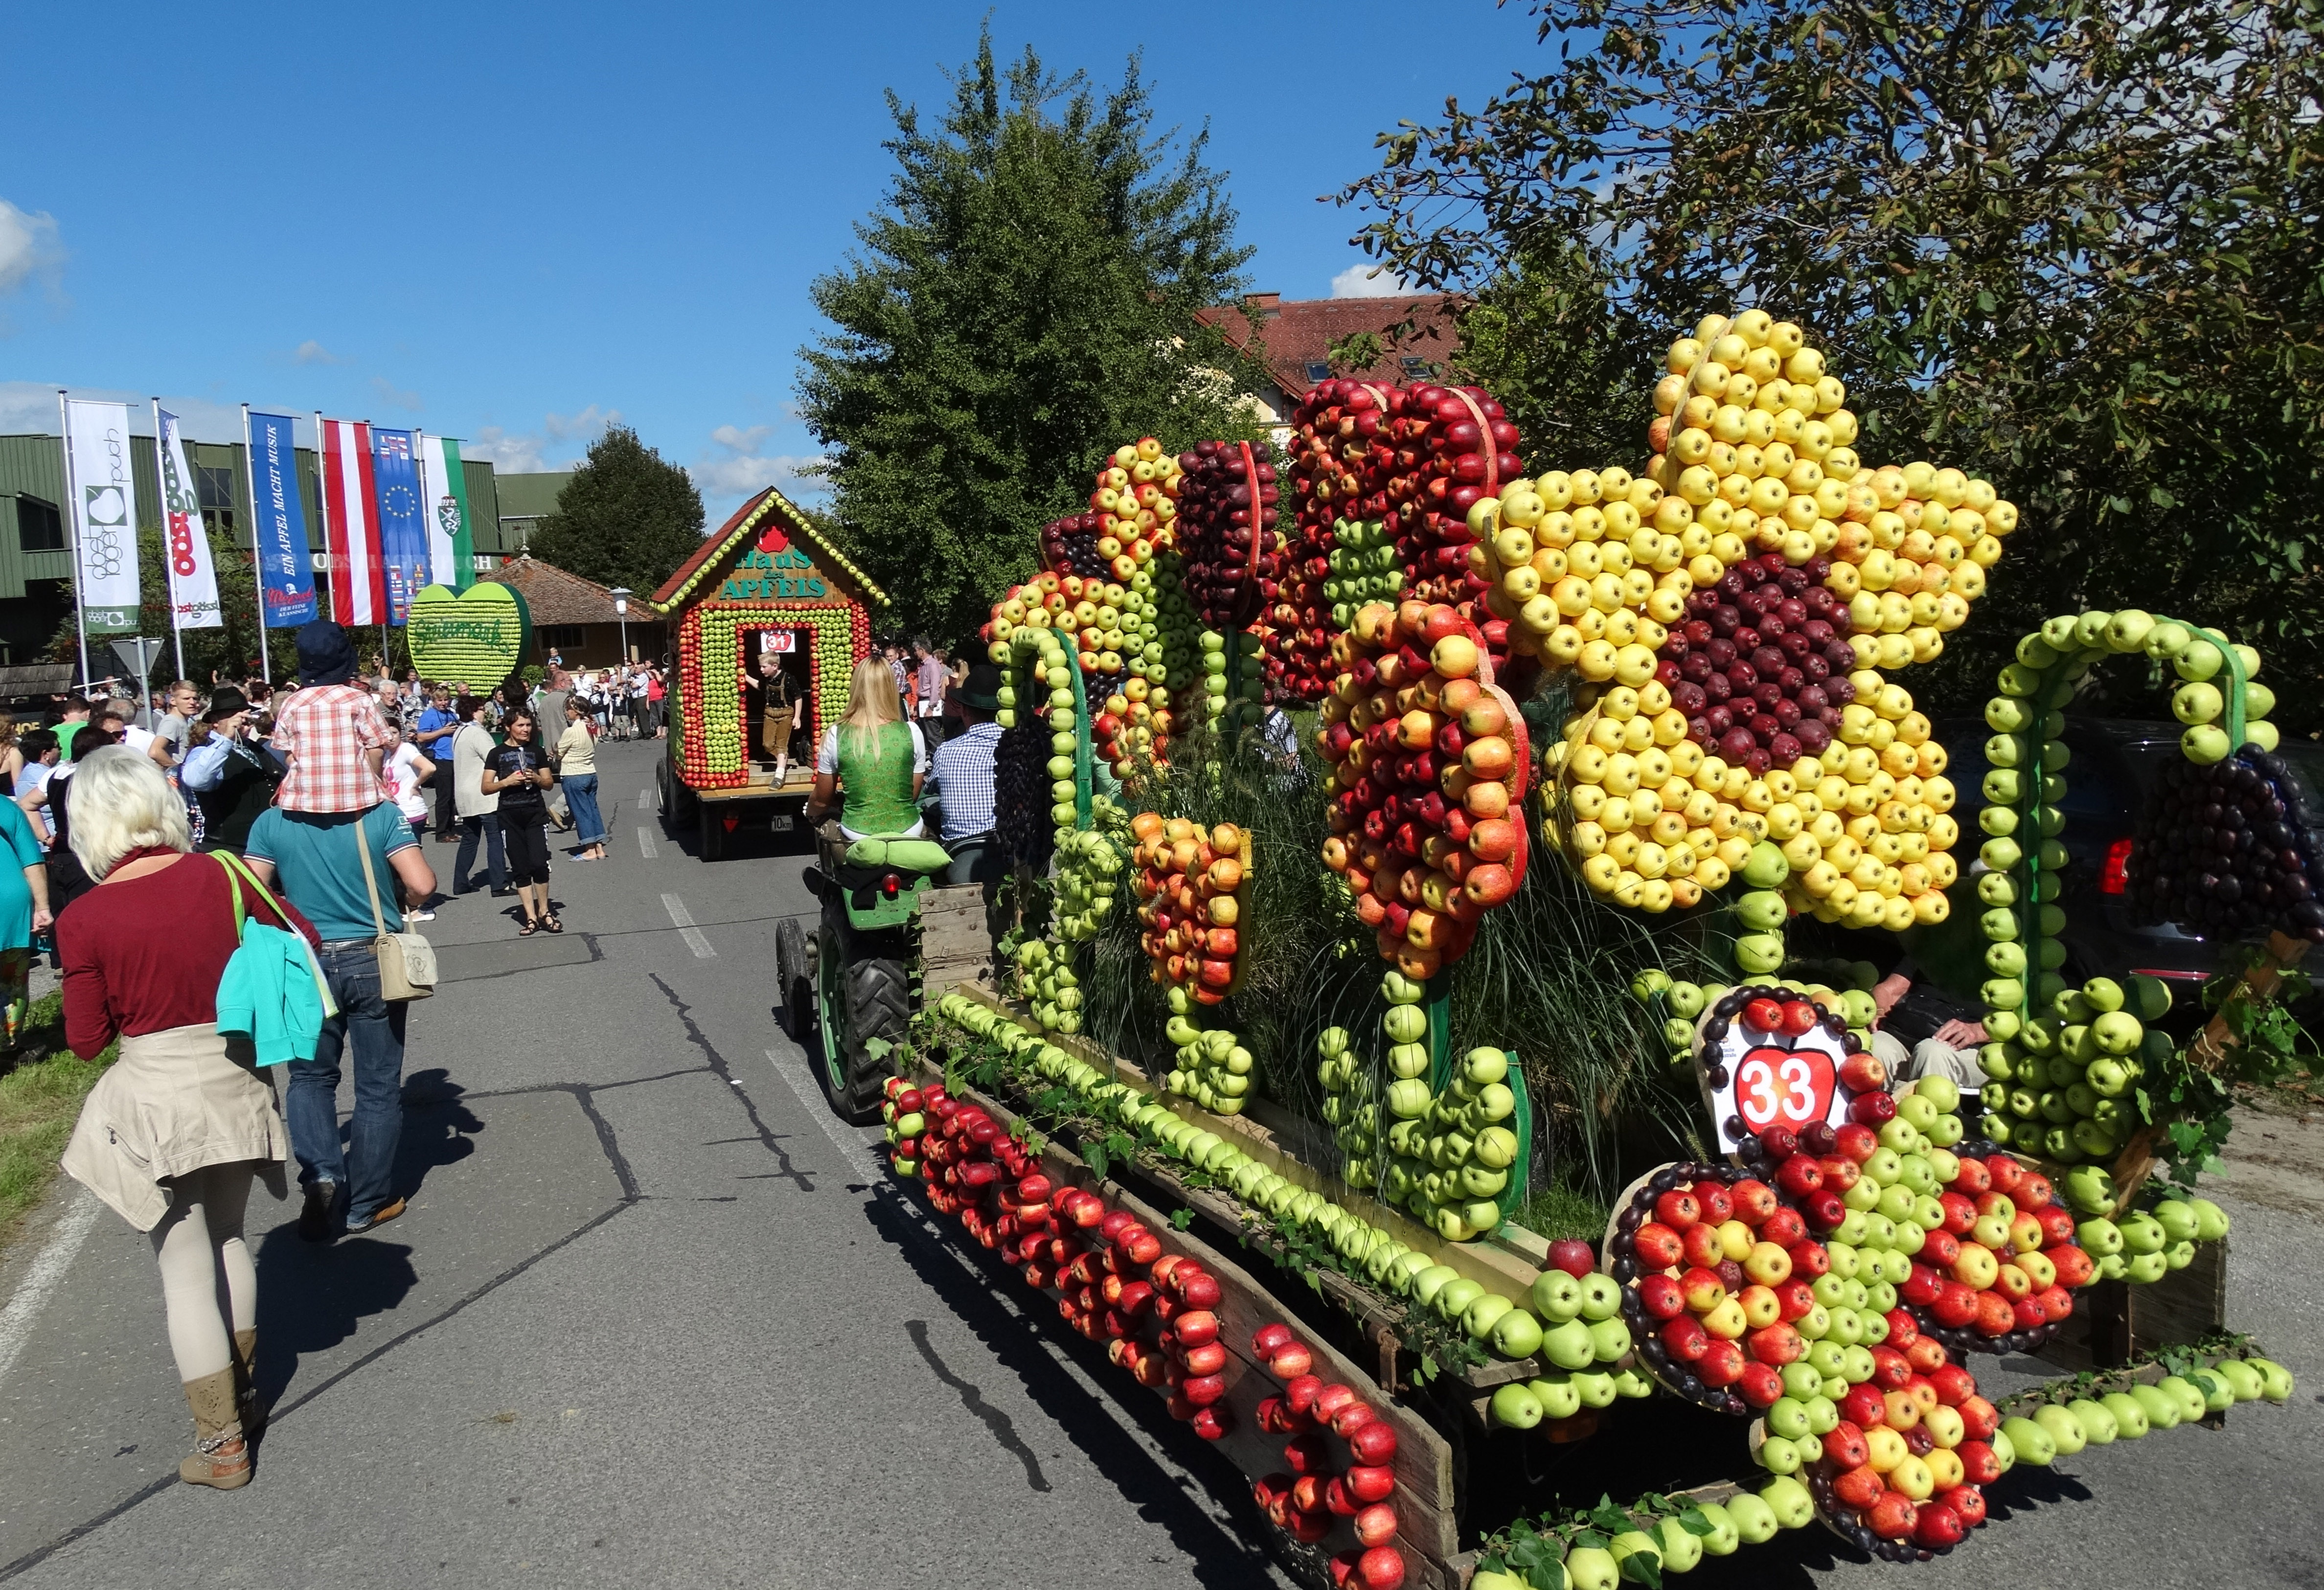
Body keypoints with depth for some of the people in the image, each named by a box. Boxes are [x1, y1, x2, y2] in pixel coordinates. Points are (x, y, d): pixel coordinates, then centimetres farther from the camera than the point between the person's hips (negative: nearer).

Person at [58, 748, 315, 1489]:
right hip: (234, 1079, 4)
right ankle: (243, 1391, 36)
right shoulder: (221, 875, -9)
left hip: (154, 1099, -3)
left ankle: (223, 1442, 14)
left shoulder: (83, 920, -16)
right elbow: (301, 943, 4)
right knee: (227, 1237, 24)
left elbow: (87, 1041, -6)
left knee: (186, 1269, 7)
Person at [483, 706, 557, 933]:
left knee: (539, 864, -12)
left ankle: (544, 912, 4)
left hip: (536, 813, 0)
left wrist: (536, 779, -7)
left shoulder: (537, 751, 12)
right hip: (510, 816, 0)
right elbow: (486, 787, 3)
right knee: (520, 869, 2)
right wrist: (507, 781, -14)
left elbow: (549, 783, 14)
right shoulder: (497, 753, 6)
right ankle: (531, 918, 6)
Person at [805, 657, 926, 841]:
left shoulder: (836, 736, -8)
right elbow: (914, 795, 5)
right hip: (908, 833, 1)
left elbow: (821, 801, 4)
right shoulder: (911, 733, -8)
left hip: (857, 835, 0)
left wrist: (811, 813, 26)